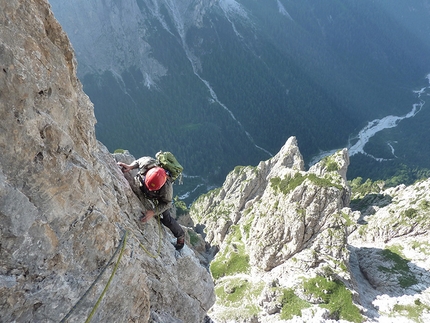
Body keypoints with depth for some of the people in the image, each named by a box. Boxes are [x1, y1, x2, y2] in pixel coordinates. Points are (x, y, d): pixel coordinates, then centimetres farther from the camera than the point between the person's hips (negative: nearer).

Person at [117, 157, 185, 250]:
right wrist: (130, 166, -27)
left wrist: (153, 212, -39)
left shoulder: (167, 187, -47)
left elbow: (167, 203, -29)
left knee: (166, 219, 1)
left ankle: (180, 235, 28)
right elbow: (141, 160, -15)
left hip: (160, 198, -3)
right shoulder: (148, 164, -41)